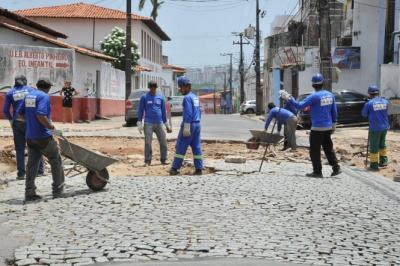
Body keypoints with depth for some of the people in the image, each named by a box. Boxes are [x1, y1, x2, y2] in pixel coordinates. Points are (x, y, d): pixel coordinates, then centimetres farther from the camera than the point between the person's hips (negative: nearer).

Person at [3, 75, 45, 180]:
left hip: (17, 123, 1)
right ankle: (40, 170, 13)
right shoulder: (30, 89, 4)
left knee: (20, 149, 6)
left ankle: (21, 173, 5)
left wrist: (11, 120, 19)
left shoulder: (10, 93, 6)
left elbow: (5, 110, 3)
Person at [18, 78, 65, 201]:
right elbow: (41, 115, -26)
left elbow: (20, 113, 16)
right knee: (56, 161, 9)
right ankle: (58, 189, 13)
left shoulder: (28, 95, 11)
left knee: (32, 164, 9)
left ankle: (29, 193, 7)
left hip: (30, 136, 7)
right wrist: (51, 126, -13)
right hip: (43, 136, -7)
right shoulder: (44, 96, -13)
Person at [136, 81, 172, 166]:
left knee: (163, 142, 1)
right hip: (148, 124, -3)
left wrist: (166, 124, 15)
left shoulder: (160, 97, 9)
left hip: (159, 123, 3)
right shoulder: (144, 97, 2)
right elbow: (140, 110, 2)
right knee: (148, 143, -3)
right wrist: (139, 123, -5)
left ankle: (163, 159, 13)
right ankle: (147, 161, 4)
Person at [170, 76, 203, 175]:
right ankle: (199, 169, 4)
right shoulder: (195, 97, 16)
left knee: (181, 147, -1)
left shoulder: (187, 97, -12)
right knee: (196, 147, 6)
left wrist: (186, 127, -21)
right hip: (197, 124, 9)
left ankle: (175, 168, 3)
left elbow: (188, 113, -20)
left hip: (189, 124, -9)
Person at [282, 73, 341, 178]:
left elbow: (299, 106, -18)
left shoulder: (314, 96, -16)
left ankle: (317, 172, 5)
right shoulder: (330, 95, 5)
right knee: (328, 148, 17)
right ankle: (336, 168, 16)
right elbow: (334, 111, 11)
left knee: (315, 150, 2)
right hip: (328, 127, 7)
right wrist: (334, 124, 21)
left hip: (317, 128, -7)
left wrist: (289, 98, -9)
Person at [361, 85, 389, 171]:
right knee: (382, 144, 23)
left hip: (375, 128, -5)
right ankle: (383, 160, 27)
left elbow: (364, 114, -2)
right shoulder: (385, 102, 2)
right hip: (384, 127, 5)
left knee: (374, 147, 3)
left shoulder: (369, 103, -13)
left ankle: (374, 164, 7)